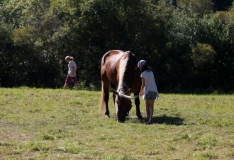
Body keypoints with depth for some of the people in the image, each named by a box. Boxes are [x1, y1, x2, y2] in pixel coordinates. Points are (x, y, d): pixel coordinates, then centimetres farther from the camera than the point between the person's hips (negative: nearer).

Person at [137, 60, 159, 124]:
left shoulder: (143, 74, -7)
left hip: (148, 91, -5)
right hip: (154, 90, 5)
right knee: (151, 106, 5)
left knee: (147, 106, 6)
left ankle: (148, 119, 1)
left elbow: (143, 84, -12)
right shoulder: (151, 72, 12)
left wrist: (140, 92, 4)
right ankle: (150, 119, -8)